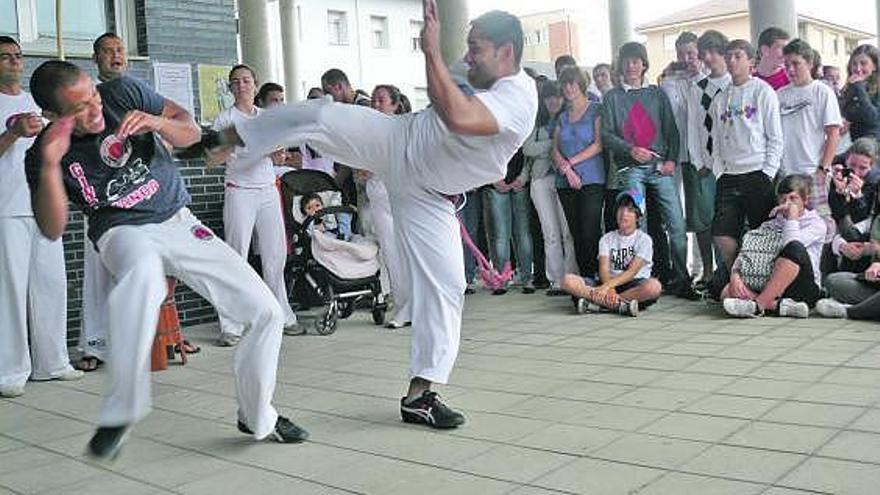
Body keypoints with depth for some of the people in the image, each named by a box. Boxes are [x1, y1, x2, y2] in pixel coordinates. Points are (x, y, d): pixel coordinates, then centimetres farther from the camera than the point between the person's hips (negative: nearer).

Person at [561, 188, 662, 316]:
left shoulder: (644, 239, 3)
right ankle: (621, 305, -32)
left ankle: (592, 302, -33)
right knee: (568, 280, -20)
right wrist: (609, 290, -25)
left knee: (654, 286, -38)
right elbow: (604, 269, -3)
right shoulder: (607, 238, 13)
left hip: (634, 285, -2)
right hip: (609, 284, 2)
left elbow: (632, 272, -11)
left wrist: (607, 286, -27)